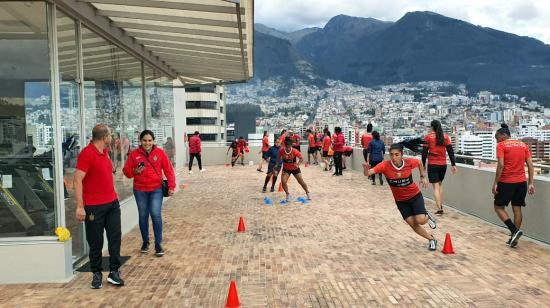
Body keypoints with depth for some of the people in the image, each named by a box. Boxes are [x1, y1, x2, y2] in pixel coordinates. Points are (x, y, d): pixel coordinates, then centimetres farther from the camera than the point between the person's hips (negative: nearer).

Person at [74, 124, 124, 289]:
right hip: (94, 207, -7)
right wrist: (80, 207, -19)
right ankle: (97, 274, 21)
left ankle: (114, 272, 17)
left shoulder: (105, 151, 8)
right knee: (96, 242, 6)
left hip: (112, 203, 7)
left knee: (115, 238, 7)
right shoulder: (87, 153, -15)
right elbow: (77, 180, -18)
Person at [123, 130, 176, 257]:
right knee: (143, 216, 11)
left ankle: (158, 244, 4)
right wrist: (135, 171, -17)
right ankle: (145, 242, 30)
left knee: (156, 215, -9)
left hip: (156, 190, -2)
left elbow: (168, 170, -1)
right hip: (140, 190, 2)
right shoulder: (134, 154, -1)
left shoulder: (160, 152, -3)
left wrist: (171, 186, -5)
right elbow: (126, 170, 4)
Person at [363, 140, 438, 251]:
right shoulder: (385, 165, -25)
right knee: (413, 224, 0)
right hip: (400, 201, 1)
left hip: (415, 196, -1)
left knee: (420, 220, -18)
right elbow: (368, 173, -37)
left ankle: (427, 216, 20)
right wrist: (366, 168, -58)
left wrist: (422, 177, 2)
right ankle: (431, 239, 27)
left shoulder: (409, 162, -20)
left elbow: (420, 162, 5)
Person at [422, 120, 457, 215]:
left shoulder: (428, 137, -4)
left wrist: (423, 165, 3)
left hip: (432, 164, -3)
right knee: (440, 184, 20)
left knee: (436, 187, -3)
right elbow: (450, 151, 1)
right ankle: (441, 206, 19)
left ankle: (439, 209, -10)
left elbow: (424, 152, -4)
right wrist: (453, 164, 4)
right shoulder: (446, 137, 3)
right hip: (443, 164, 3)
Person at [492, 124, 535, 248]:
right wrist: (530, 183, 8)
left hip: (506, 182, -6)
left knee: (499, 207, 8)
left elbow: (501, 165, -16)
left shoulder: (501, 145, -6)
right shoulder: (523, 145, 12)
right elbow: (530, 165, 7)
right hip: (521, 182, 6)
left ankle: (515, 230, -8)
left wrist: (495, 183, -12)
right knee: (517, 209, 10)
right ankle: (514, 238, 13)